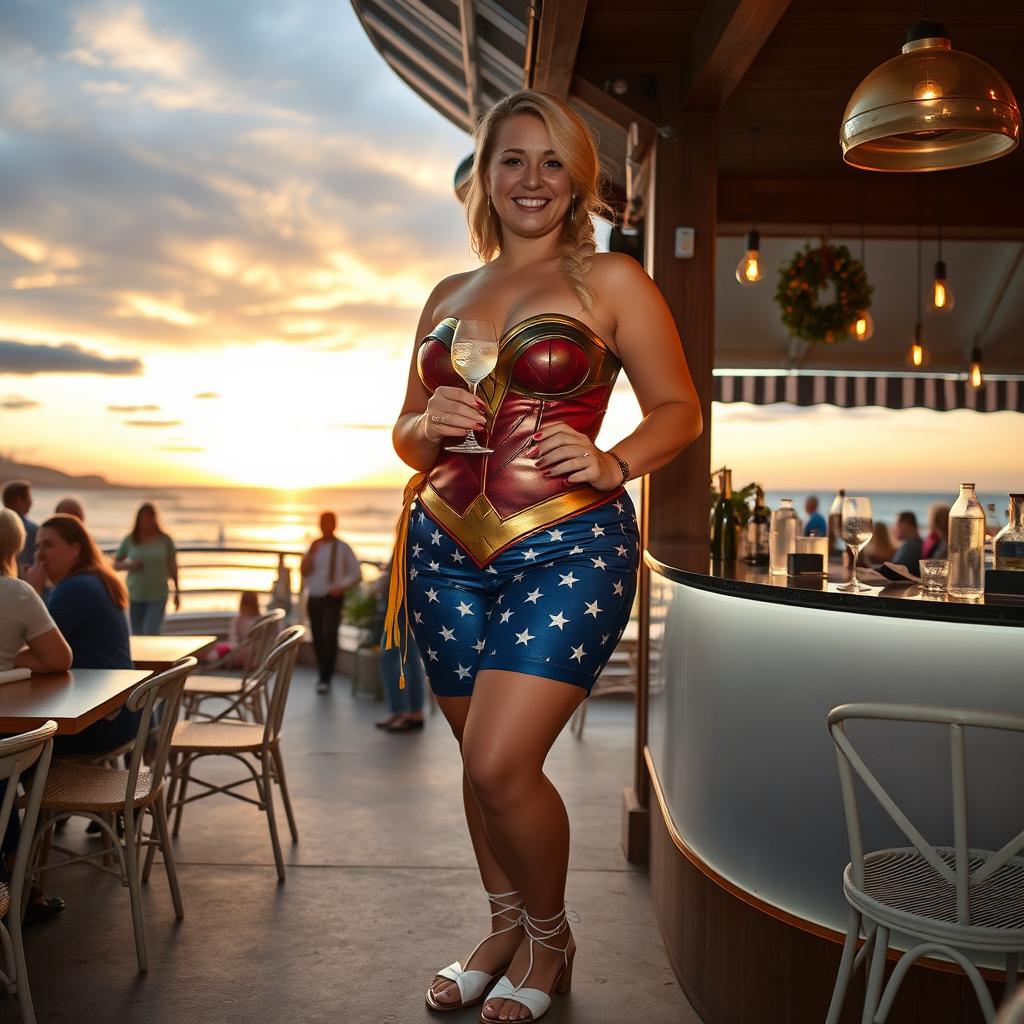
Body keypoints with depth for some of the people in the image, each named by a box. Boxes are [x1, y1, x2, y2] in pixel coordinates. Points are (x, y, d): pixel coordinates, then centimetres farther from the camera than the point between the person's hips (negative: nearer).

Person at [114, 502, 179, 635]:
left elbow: (172, 566, 8)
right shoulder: (130, 540, 1)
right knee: (138, 637, 7)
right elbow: (116, 564, 9)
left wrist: (177, 591, 10)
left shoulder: (164, 540, -1)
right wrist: (129, 565, -13)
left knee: (151, 635, -14)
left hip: (157, 596, -2)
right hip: (135, 596, 2)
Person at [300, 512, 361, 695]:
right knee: (317, 638, 8)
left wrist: (342, 587, -14)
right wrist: (310, 553, -10)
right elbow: (304, 572, 4)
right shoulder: (314, 546, 11)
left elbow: (356, 573, 1)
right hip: (314, 598, 4)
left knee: (329, 636, -18)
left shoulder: (342, 548, 0)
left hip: (333, 599, -4)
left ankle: (325, 679, -16)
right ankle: (323, 675, 23)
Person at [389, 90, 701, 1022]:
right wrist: (431, 425, -4)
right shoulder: (448, 297, 16)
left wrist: (611, 465, -16)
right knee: (484, 759, 13)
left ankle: (549, 938, 16)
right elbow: (407, 437, 19)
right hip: (448, 551, 5)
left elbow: (679, 409, 2)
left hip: (568, 549, -5)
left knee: (502, 763, -13)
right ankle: (504, 927, 36)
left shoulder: (611, 280, 4)